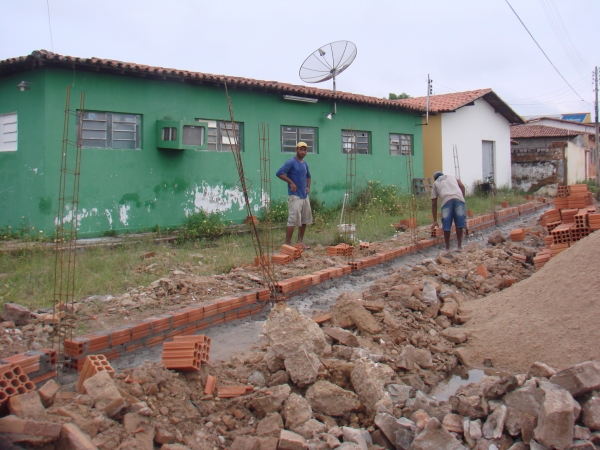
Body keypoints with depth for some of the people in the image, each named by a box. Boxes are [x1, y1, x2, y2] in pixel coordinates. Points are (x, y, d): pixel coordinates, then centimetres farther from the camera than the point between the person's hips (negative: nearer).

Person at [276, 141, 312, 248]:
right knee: (293, 220, -12)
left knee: (305, 219, 12)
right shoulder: (291, 162, -10)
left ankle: (300, 242, 22)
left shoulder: (305, 163, 15)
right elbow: (279, 173, -21)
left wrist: (308, 187, 16)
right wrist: (291, 182, -20)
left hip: (304, 196, 9)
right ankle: (288, 244, -9)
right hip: (294, 196, -9)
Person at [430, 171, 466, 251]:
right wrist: (463, 199, 15)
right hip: (459, 198, 2)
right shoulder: (452, 177, 35)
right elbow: (462, 186, 14)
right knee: (459, 224, 9)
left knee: (446, 226, 6)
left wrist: (435, 221, 25)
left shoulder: (435, 184, 28)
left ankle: (447, 247, 13)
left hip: (446, 200, -1)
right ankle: (459, 246, 15)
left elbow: (434, 204, 24)